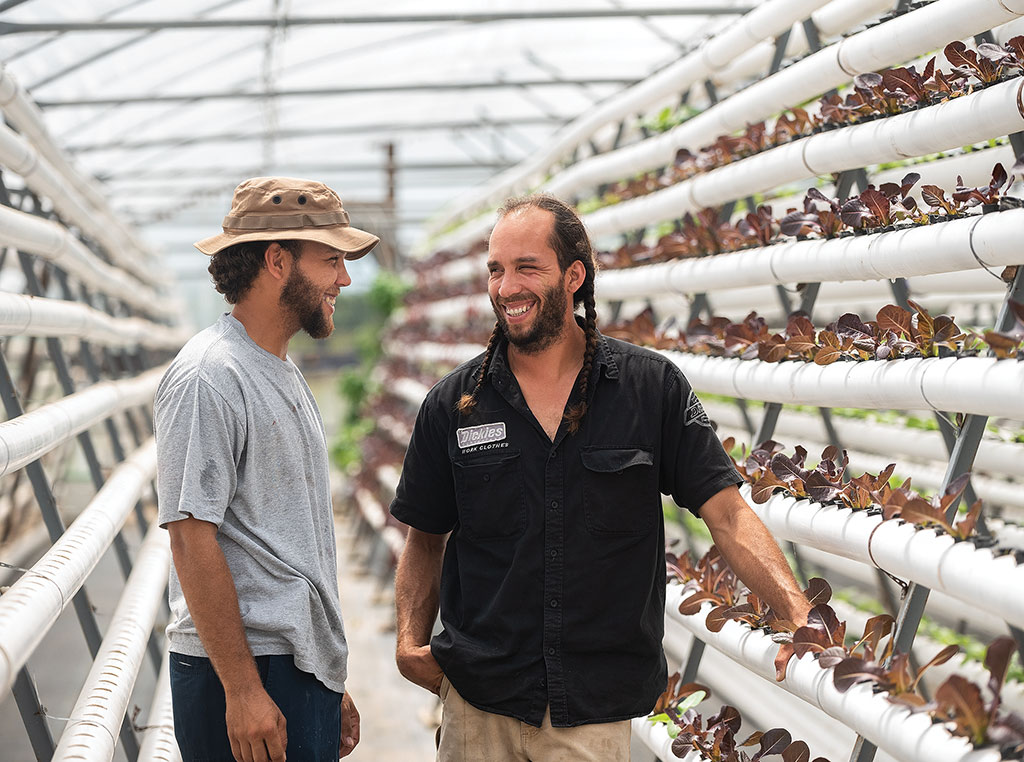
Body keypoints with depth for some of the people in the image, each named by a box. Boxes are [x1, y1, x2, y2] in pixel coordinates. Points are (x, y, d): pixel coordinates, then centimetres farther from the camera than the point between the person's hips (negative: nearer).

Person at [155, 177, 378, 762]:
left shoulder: (286, 374, 17)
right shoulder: (209, 378, -13)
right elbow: (193, 540, -18)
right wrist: (243, 689, -21)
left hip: (307, 669, 9)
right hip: (247, 674, -9)